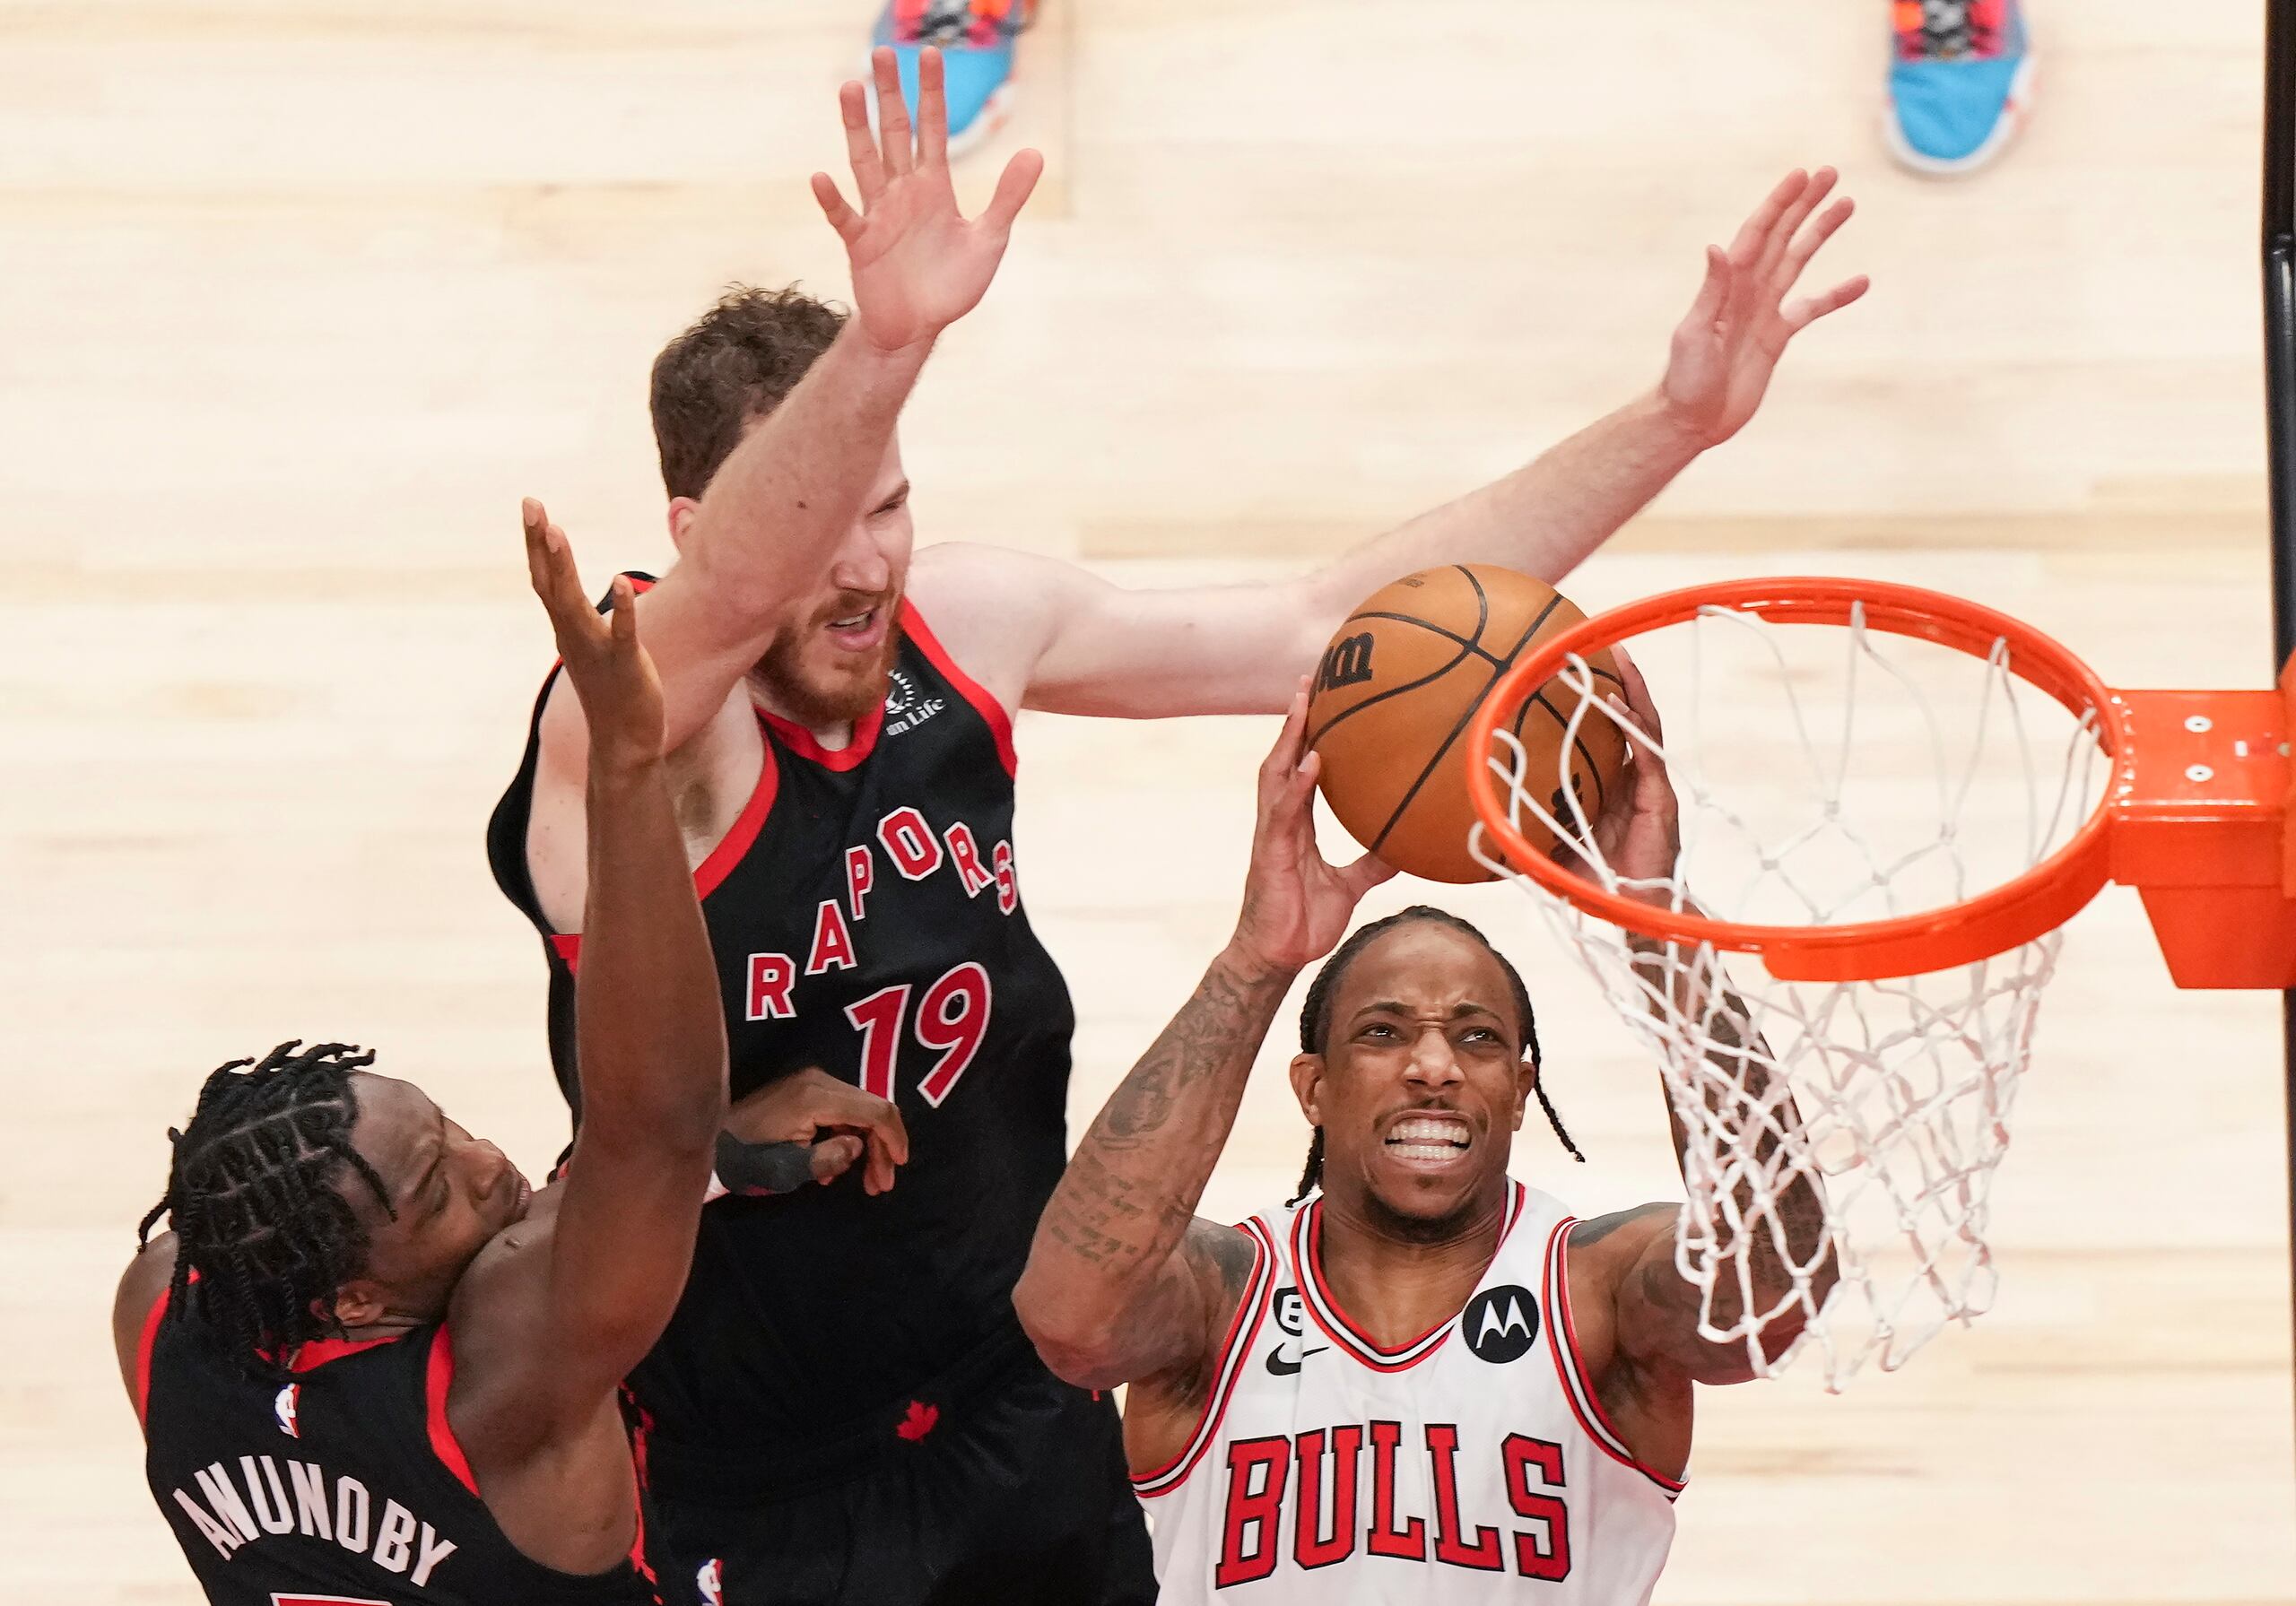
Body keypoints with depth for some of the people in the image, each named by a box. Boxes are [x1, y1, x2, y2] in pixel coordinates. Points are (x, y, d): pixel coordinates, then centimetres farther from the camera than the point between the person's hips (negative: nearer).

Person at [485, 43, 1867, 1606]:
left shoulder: (965, 628, -4)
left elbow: (1329, 625, 2)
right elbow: (730, 588, -45)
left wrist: (1676, 420, -5)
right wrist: (887, 336, -65)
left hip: (1031, 1433, 6)